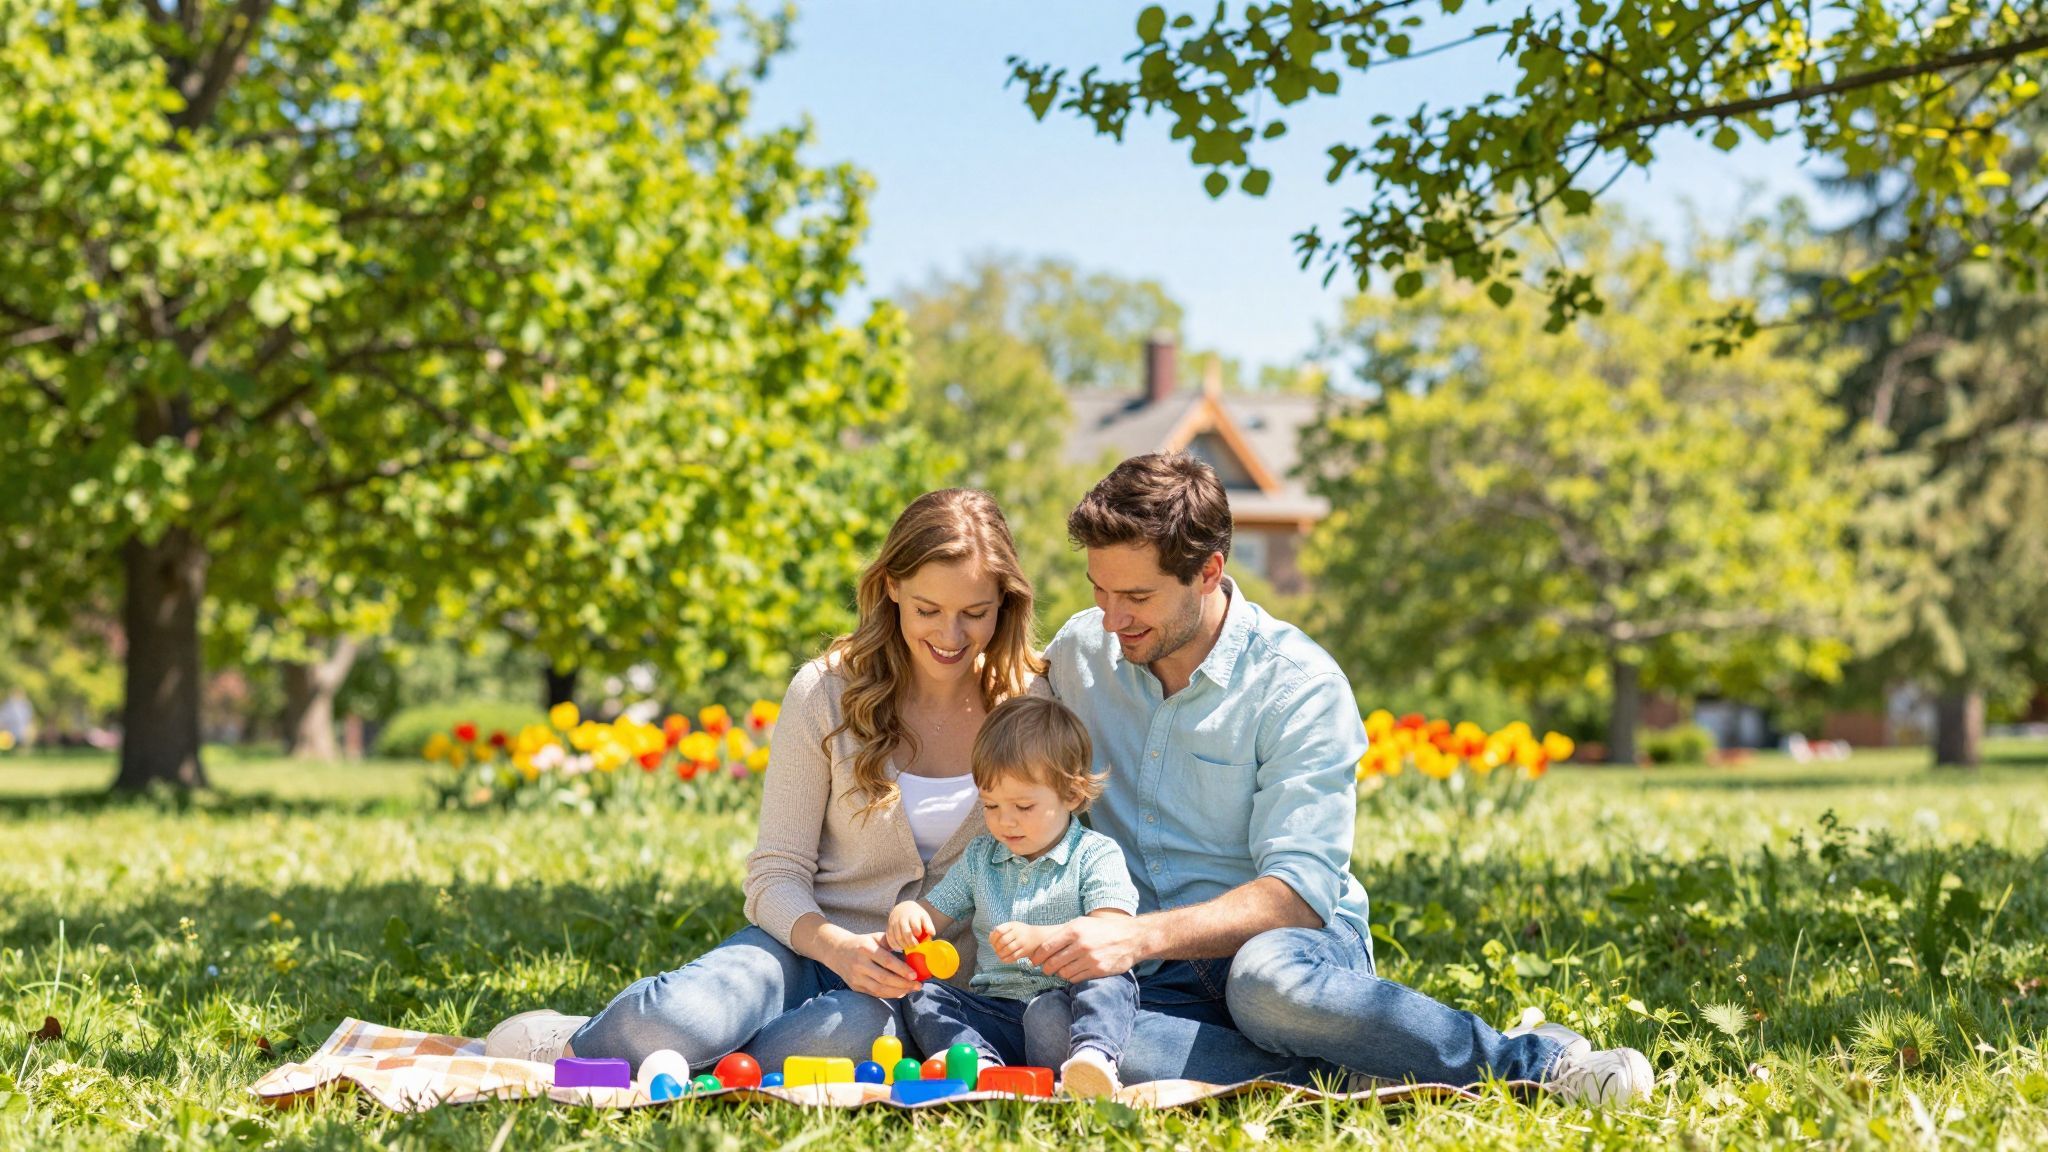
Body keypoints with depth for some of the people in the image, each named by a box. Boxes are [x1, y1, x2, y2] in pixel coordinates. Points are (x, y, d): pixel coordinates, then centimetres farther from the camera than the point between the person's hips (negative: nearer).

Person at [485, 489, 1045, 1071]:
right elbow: (777, 873, -3)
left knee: (852, 1029, -39)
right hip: (809, 943, -1)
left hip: (917, 982, 1)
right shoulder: (827, 691, -4)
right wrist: (835, 945, -24)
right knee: (682, 1014, -37)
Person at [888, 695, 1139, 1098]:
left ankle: (1093, 1055, -57)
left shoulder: (1096, 856, 1)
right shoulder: (980, 858, 19)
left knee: (1113, 982, -32)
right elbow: (933, 912, 23)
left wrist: (1041, 938, -28)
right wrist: (906, 913, -3)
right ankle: (978, 1060, -41)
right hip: (995, 1014, 5)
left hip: (1067, 1003, -4)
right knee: (921, 996, -15)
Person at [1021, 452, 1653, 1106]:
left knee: (1268, 979, -43)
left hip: (1295, 941, -3)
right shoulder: (1078, 652, 4)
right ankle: (1364, 1079, -27)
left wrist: (1139, 935, -31)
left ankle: (1531, 1058, -19)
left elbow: (1299, 894, -18)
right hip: (1156, 978, 4)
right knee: (1052, 1028, -34)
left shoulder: (1302, 687, -10)